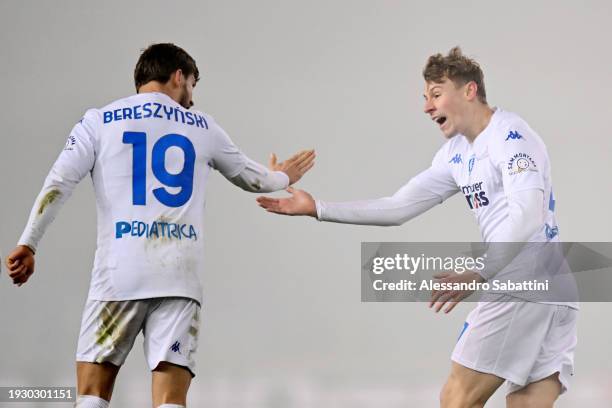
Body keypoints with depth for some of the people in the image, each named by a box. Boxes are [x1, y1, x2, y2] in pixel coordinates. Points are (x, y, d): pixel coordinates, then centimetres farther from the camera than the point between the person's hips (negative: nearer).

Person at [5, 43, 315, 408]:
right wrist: (281, 178, 51)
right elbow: (251, 178, 30)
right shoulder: (202, 127, 15)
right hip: (179, 278, 1)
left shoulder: (100, 121, 9)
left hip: (118, 273, -1)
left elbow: (59, 184, -1)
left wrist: (28, 245, 2)